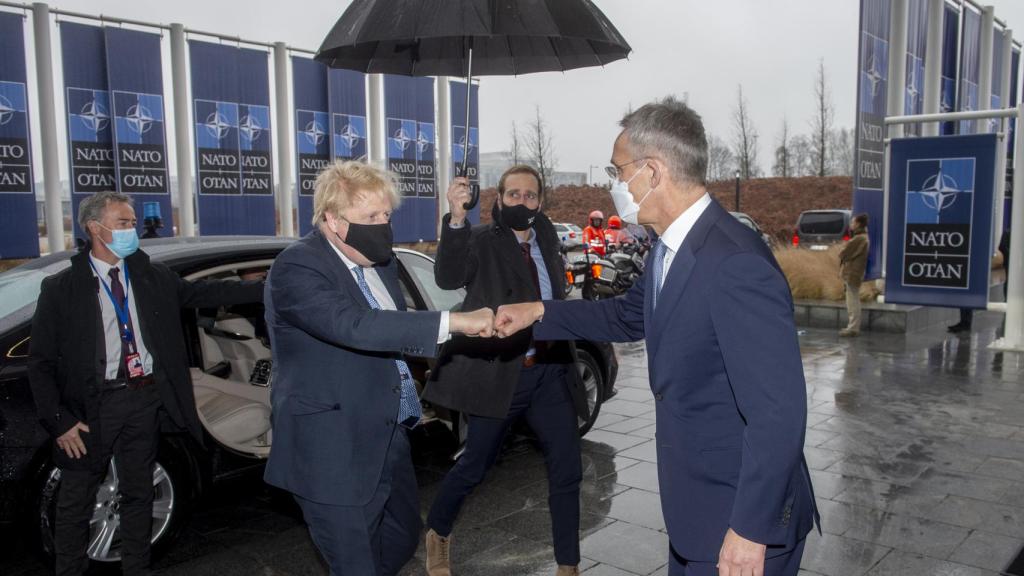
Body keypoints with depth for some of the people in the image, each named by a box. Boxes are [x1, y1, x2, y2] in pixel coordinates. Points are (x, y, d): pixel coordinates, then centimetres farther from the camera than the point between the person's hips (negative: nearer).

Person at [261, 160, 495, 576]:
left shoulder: (377, 260, 6)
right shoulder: (296, 268, -20)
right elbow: (353, 326, -35)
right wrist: (453, 322, -39)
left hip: (388, 438, 8)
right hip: (333, 453, -8)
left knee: (403, 538, 22)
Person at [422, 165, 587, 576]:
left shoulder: (546, 234, 11)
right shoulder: (482, 240, -6)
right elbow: (448, 278, -27)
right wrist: (456, 219, -38)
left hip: (551, 371, 5)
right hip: (499, 372, -5)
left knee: (567, 471, 7)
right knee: (474, 466, 9)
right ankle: (437, 534, 36)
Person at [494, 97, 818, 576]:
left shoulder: (736, 265, -28)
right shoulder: (671, 248, 2)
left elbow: (778, 410, -28)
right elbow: (630, 316, 20)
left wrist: (751, 530, -22)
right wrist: (539, 312, 14)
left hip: (742, 517, -9)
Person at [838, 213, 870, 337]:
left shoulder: (859, 239, -18)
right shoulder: (861, 237, 16)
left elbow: (844, 253, -16)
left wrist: (842, 252, 4)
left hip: (852, 273, -10)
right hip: (854, 272, 10)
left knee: (852, 302, -6)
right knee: (853, 302, 15)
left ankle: (853, 328, -3)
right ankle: (853, 326, 21)